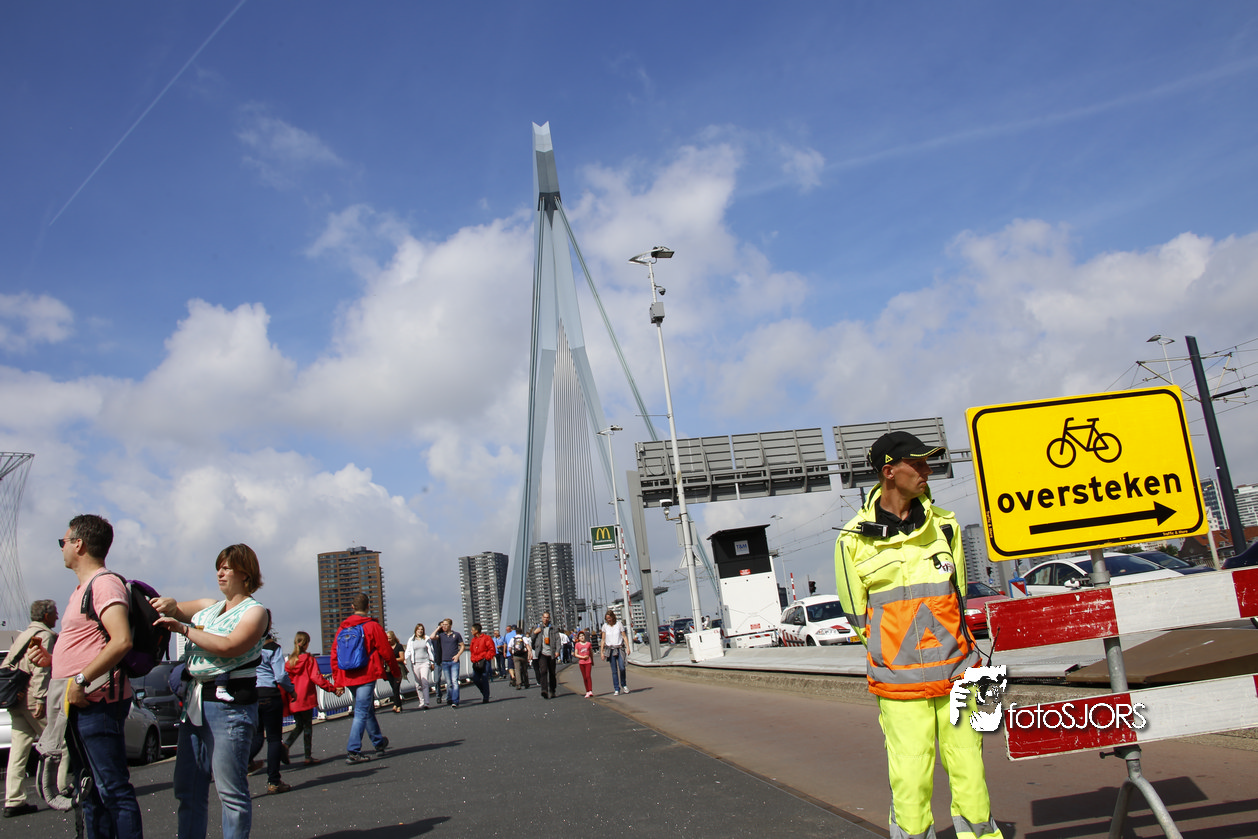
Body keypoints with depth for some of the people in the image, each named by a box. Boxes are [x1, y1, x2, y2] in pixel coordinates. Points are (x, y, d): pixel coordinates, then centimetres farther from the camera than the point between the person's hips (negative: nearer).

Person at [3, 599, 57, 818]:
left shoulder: (22, 636, 22)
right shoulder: (44, 636, -7)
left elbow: (8, 666, 22)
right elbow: (41, 669, -18)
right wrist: (40, 699, -22)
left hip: (16, 701, 8)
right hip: (33, 700, -8)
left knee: (18, 750, 6)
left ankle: (14, 801, 5)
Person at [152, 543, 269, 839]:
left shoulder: (254, 611, -2)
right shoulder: (208, 606, 19)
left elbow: (228, 647, -16)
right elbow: (173, 610, 22)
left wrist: (184, 629, -13)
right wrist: (169, 605, -2)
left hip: (229, 705, -7)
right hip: (195, 702, 7)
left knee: (230, 790, -5)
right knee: (187, 789, 7)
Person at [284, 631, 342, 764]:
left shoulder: (289, 661, 6)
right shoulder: (309, 659, -7)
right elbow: (316, 677, -15)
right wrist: (333, 688, -14)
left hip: (293, 701, 4)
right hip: (306, 698, -4)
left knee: (299, 725, 16)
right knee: (308, 726, 4)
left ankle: (286, 745, -7)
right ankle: (308, 757, 6)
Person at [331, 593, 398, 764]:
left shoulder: (342, 628, 8)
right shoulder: (373, 627, -8)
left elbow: (334, 654, 8)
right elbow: (386, 652, -5)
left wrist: (337, 680, 14)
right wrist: (395, 671, 10)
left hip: (348, 677, 6)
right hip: (367, 676, -6)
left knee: (368, 710, 19)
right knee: (362, 712, -6)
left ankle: (379, 743, 33)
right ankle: (353, 751, -13)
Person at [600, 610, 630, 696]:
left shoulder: (619, 624, 2)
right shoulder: (605, 626, 6)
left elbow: (624, 636, 3)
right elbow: (603, 639, 8)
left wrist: (628, 646, -7)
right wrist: (601, 651, 3)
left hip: (619, 648, -1)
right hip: (610, 649, 1)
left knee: (622, 668, -14)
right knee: (614, 671, 0)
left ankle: (624, 685, 9)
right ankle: (616, 689, 5)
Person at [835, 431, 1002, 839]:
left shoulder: (944, 526, 5)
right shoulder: (854, 539, -4)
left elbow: (956, 596, 15)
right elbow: (857, 614, 5)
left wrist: (946, 648, 11)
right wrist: (893, 656, 7)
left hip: (955, 676, 3)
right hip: (898, 684, -3)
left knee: (970, 773, 6)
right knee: (910, 781, -1)